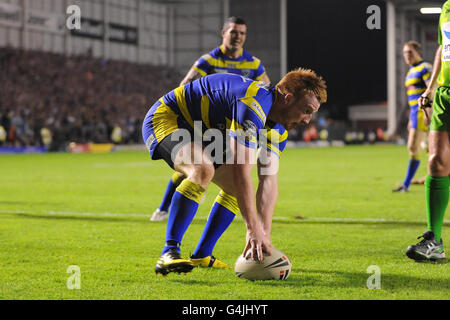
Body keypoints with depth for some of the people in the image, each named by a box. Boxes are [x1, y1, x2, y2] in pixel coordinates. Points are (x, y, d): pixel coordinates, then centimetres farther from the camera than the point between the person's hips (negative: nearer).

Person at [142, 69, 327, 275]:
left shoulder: (277, 126, 0)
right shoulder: (253, 105, -31)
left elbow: (268, 181, -3)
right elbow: (240, 169, -36)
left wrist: (264, 236, -12)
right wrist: (253, 229, -37)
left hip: (197, 131, 10)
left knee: (234, 185, 9)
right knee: (203, 169, -34)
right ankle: (169, 253, -36)